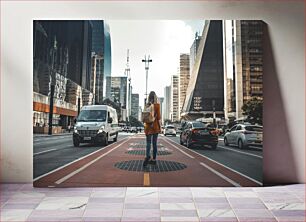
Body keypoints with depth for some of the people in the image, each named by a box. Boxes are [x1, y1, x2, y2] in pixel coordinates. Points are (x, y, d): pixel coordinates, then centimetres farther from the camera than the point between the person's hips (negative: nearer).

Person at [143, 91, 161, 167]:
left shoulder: (147, 105, 4)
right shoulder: (157, 105, -6)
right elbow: (158, 117, -7)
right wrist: (160, 127, 0)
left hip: (148, 126, 2)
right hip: (155, 126, -2)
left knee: (148, 143, -1)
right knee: (154, 143, 8)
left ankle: (147, 156, -25)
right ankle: (154, 159, 13)